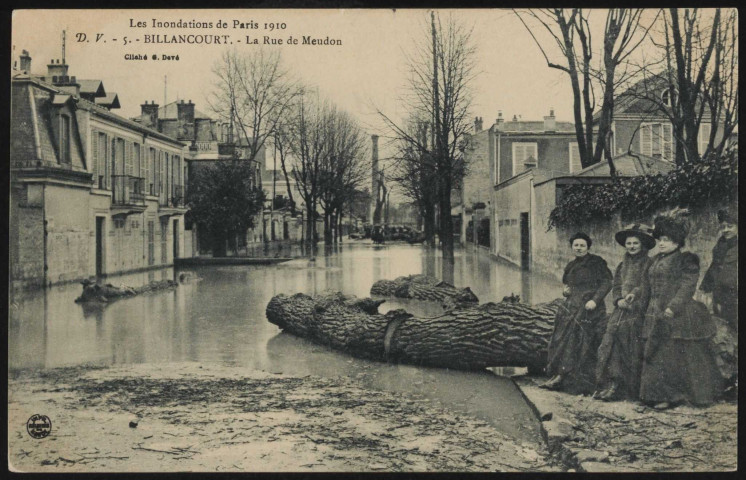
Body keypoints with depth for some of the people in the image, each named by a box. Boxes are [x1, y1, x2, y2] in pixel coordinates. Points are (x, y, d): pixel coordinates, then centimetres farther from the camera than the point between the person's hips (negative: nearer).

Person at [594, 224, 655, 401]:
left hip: (637, 312, -6)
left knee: (633, 350, -6)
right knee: (611, 344, -4)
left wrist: (634, 294, -23)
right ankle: (611, 383, -3)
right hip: (621, 310, 6)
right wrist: (619, 300, -4)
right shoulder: (622, 266, 19)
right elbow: (615, 286, 15)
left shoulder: (648, 264, 0)